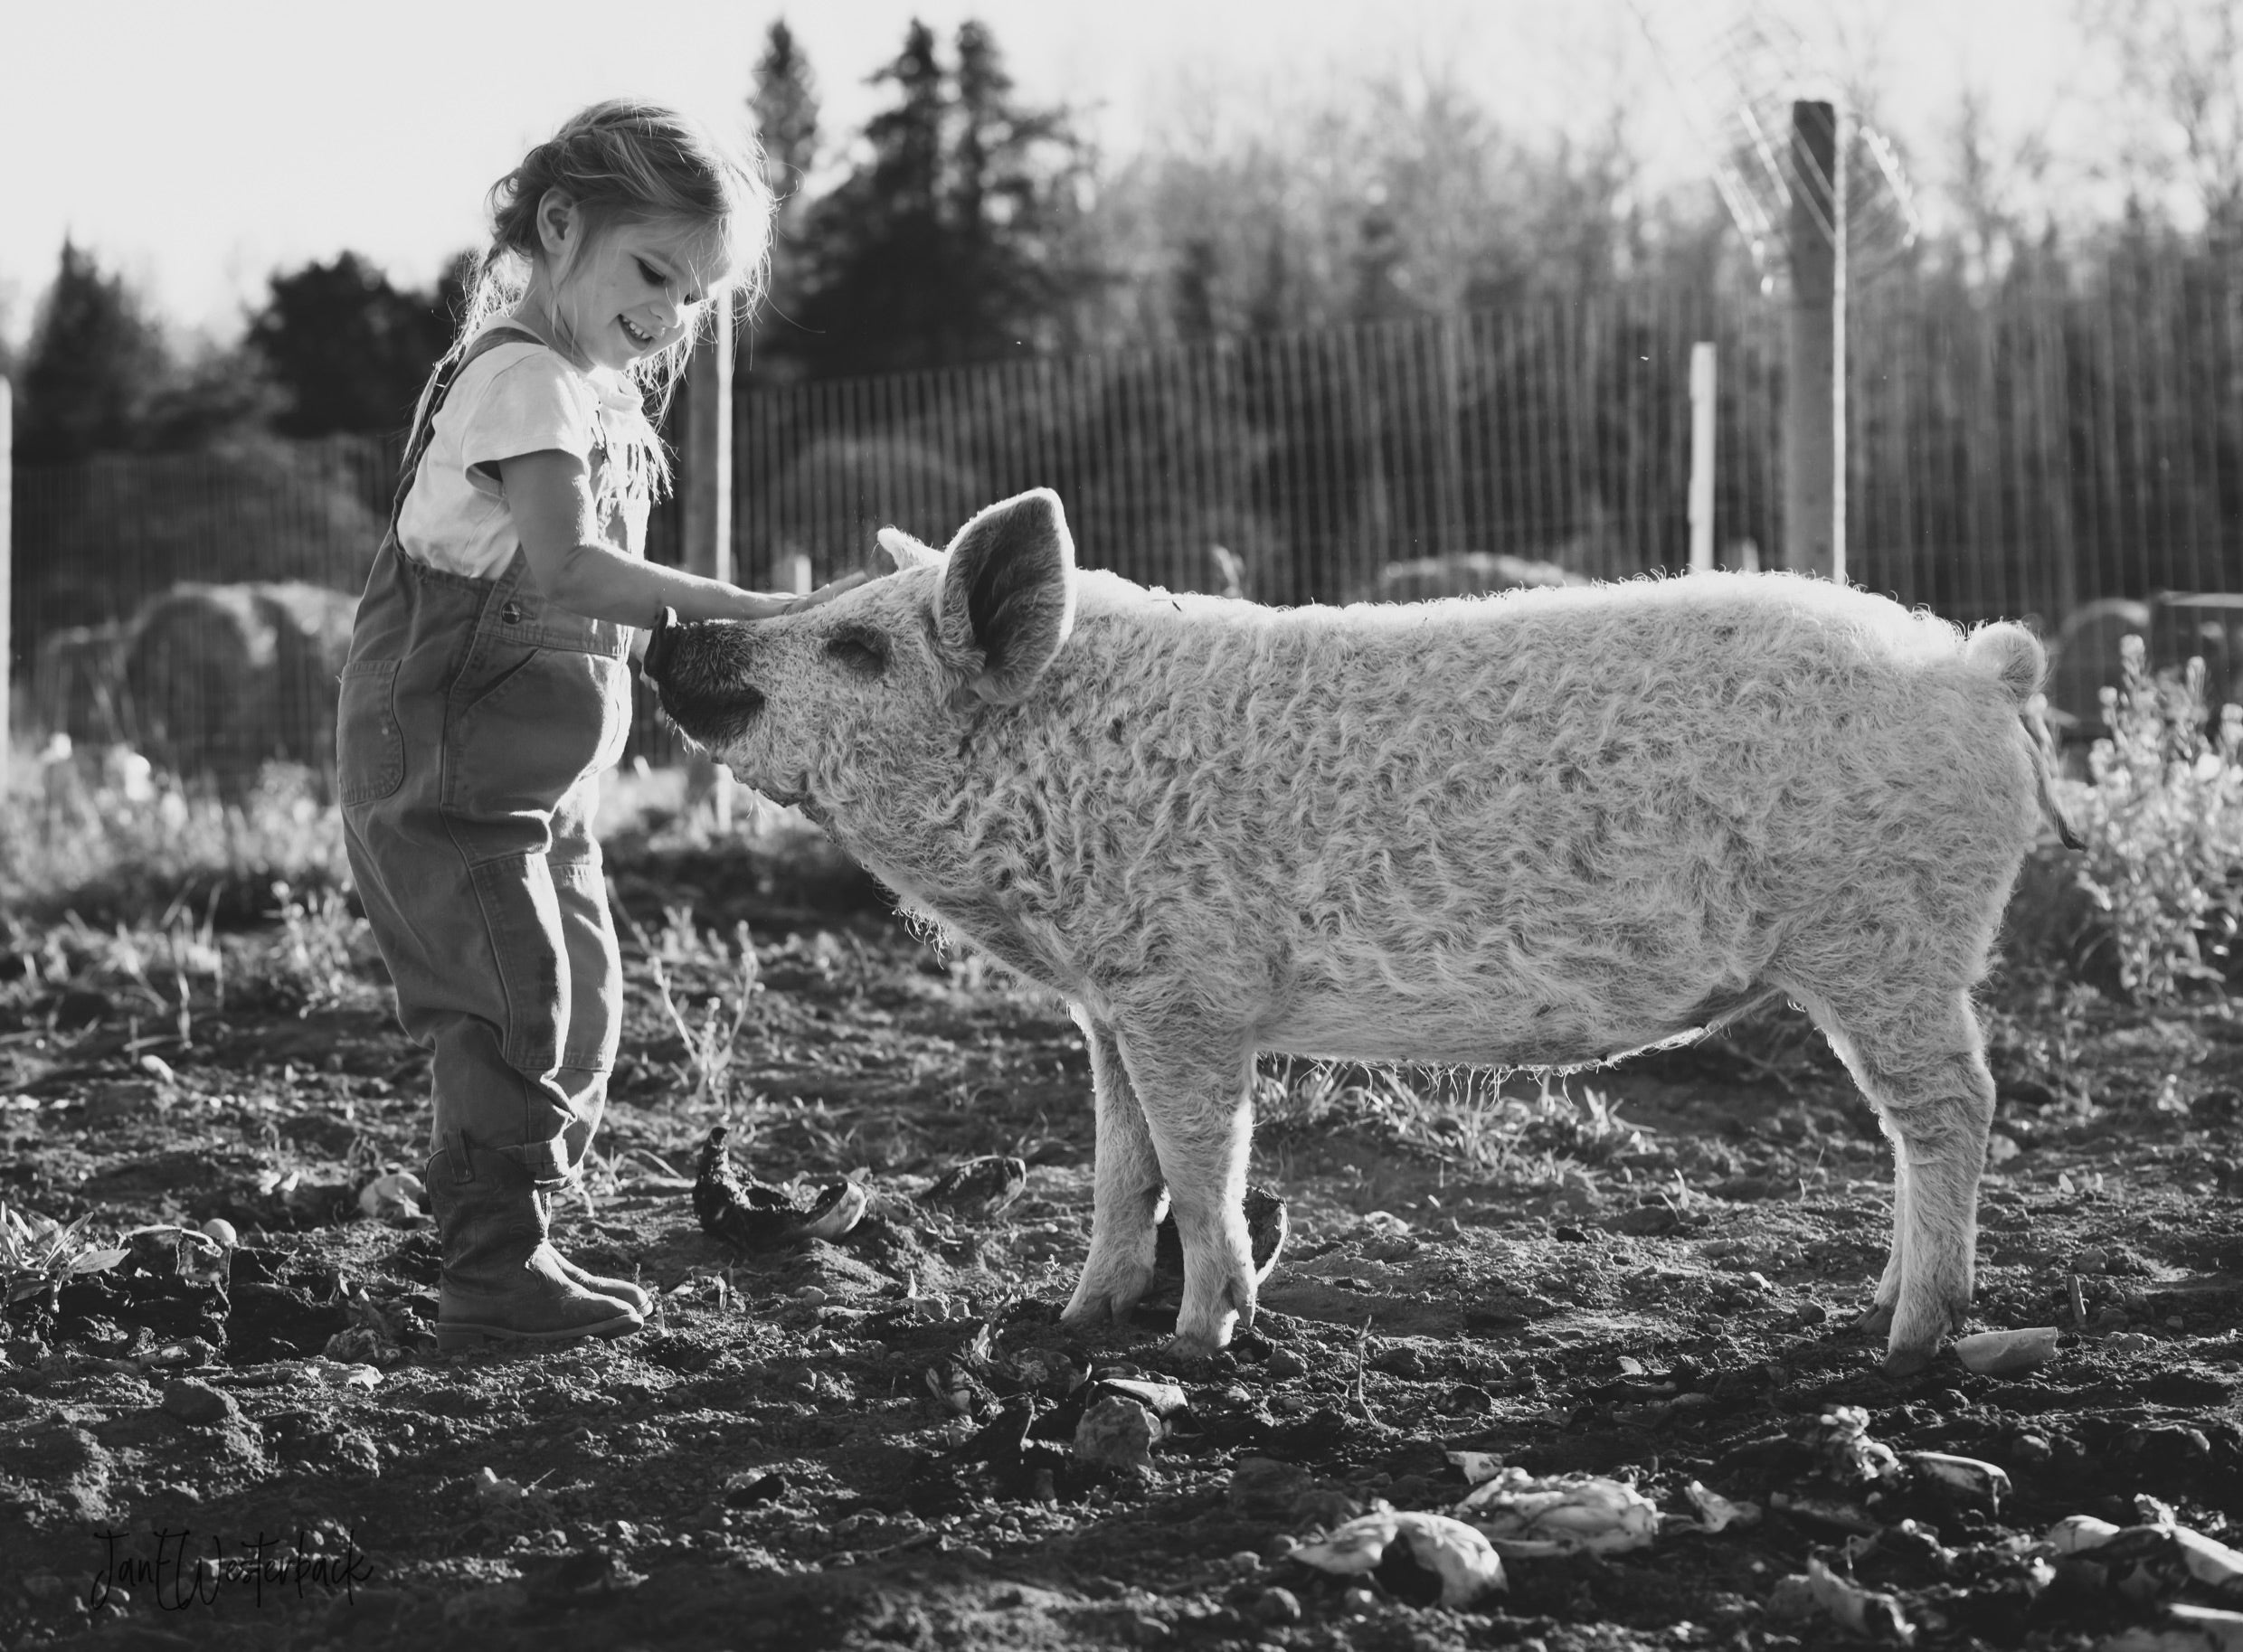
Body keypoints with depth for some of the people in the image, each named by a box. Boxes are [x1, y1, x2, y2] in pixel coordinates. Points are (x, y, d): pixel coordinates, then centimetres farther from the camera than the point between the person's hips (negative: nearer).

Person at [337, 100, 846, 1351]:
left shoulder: (600, 398, 14)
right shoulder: (525, 379, -18)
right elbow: (564, 567, -32)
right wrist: (740, 609, -36)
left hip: (543, 777, 10)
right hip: (446, 765, -10)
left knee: (581, 1004, 12)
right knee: (515, 1006, -10)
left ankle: (518, 1247, 20)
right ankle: (494, 1271, -6)